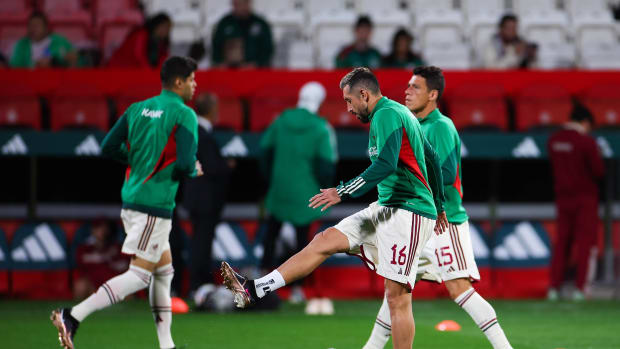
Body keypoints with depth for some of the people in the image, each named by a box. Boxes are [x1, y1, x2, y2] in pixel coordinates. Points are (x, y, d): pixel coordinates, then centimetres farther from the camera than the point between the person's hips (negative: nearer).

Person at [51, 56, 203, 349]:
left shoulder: (138, 109, 11)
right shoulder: (184, 115, -10)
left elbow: (109, 148, 8)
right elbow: (186, 165, -18)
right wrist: (194, 170, 5)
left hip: (131, 200, 9)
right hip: (155, 204, -9)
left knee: (164, 270, 17)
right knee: (139, 275, -8)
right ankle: (73, 316, -18)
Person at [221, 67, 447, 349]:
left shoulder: (386, 115, -12)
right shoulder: (400, 113, 19)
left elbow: (386, 165, -26)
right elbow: (433, 159, 27)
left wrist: (344, 192, -23)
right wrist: (439, 206, 36)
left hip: (408, 212, -10)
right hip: (386, 209, 10)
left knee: (397, 295, -10)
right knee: (326, 240, 3)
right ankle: (253, 291, -1)